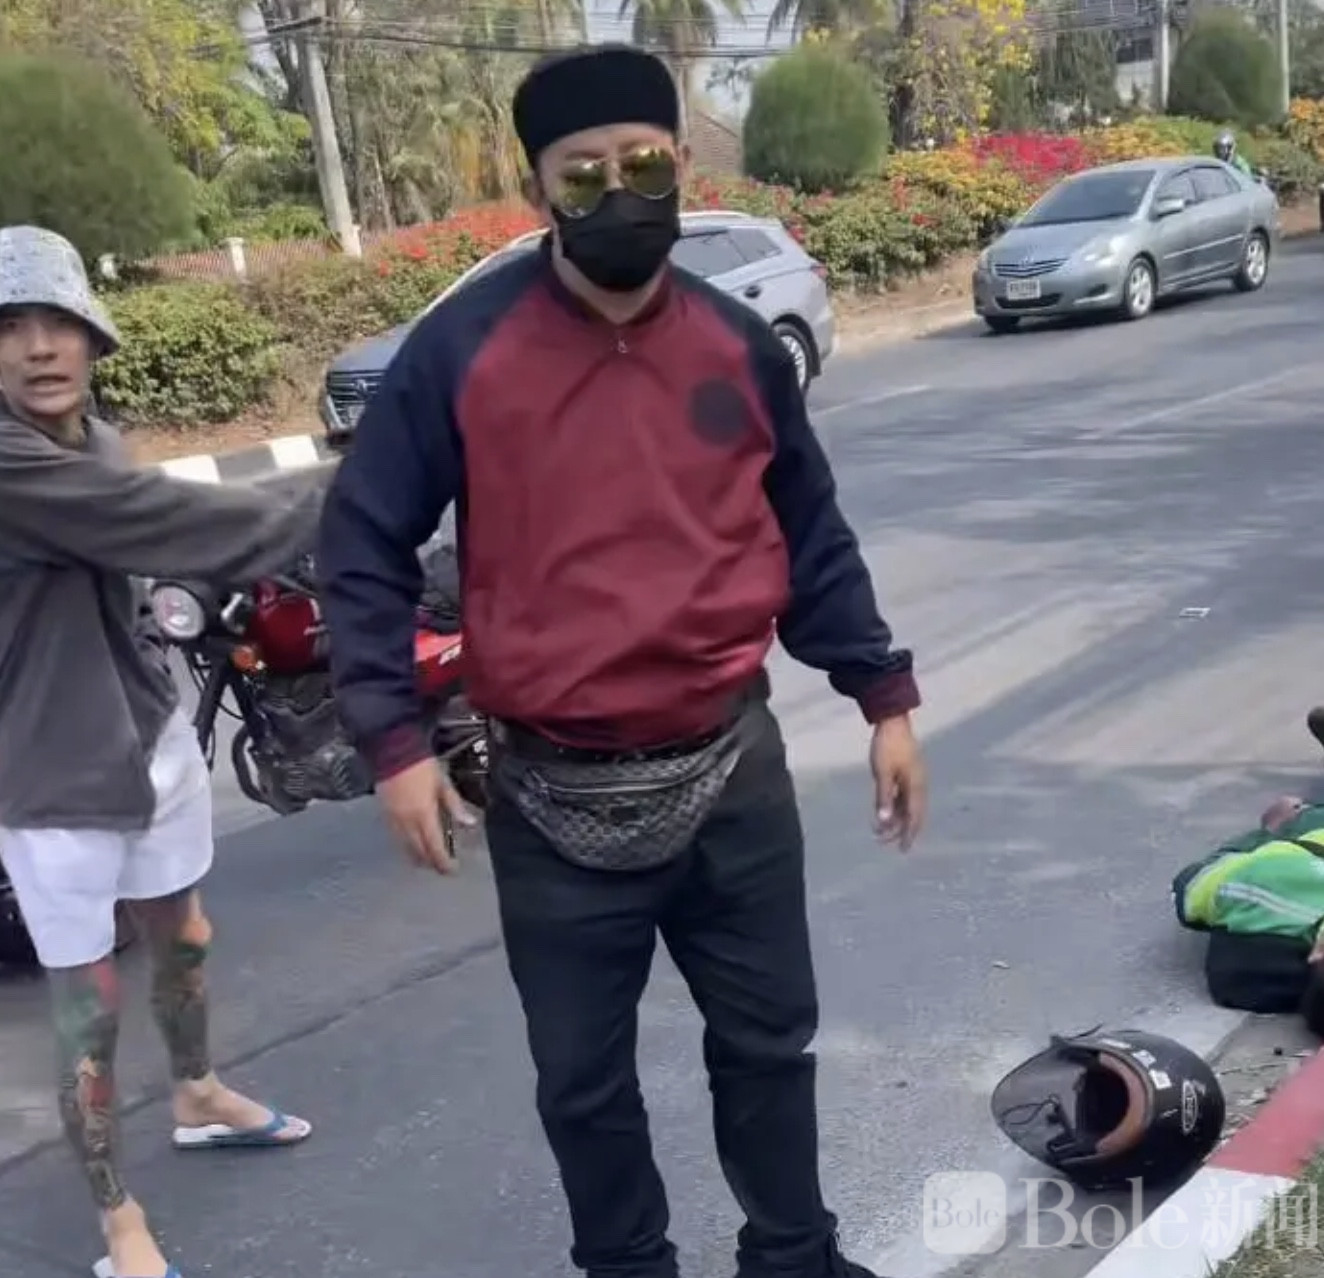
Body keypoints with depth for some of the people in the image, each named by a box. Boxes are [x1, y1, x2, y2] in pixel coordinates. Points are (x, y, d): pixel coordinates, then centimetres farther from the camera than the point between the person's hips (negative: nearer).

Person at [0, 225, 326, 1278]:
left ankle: (199, 1098, 52)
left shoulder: (96, 439, 5)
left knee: (184, 941, 26)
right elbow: (178, 520, -27)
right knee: (90, 1008, 4)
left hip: (155, 738, 9)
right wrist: (331, 510, -23)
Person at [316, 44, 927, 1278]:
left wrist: (883, 698, 8)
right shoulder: (459, 349, -9)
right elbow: (362, 546, -4)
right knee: (582, 1080, 13)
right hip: (555, 797, -2)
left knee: (768, 1039, 19)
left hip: (733, 770, 3)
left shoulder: (740, 346, 1)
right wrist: (394, 740, -11)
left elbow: (811, 538, 10)